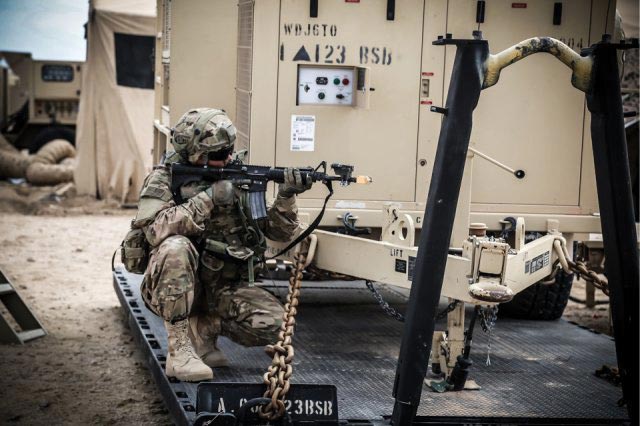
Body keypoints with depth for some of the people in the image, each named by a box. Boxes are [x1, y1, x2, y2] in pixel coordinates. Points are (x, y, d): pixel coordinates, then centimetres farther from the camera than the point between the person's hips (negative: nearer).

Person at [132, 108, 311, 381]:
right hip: (173, 289, -3)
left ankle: (203, 328, 4)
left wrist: (286, 197, -14)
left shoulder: (237, 181, 5)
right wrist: (208, 199, -27)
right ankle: (179, 351, -26)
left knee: (273, 324, -22)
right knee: (176, 248, -36)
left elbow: (279, 232, 5)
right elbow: (157, 229, -26)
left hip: (223, 289, 3)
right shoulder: (162, 180, -6)